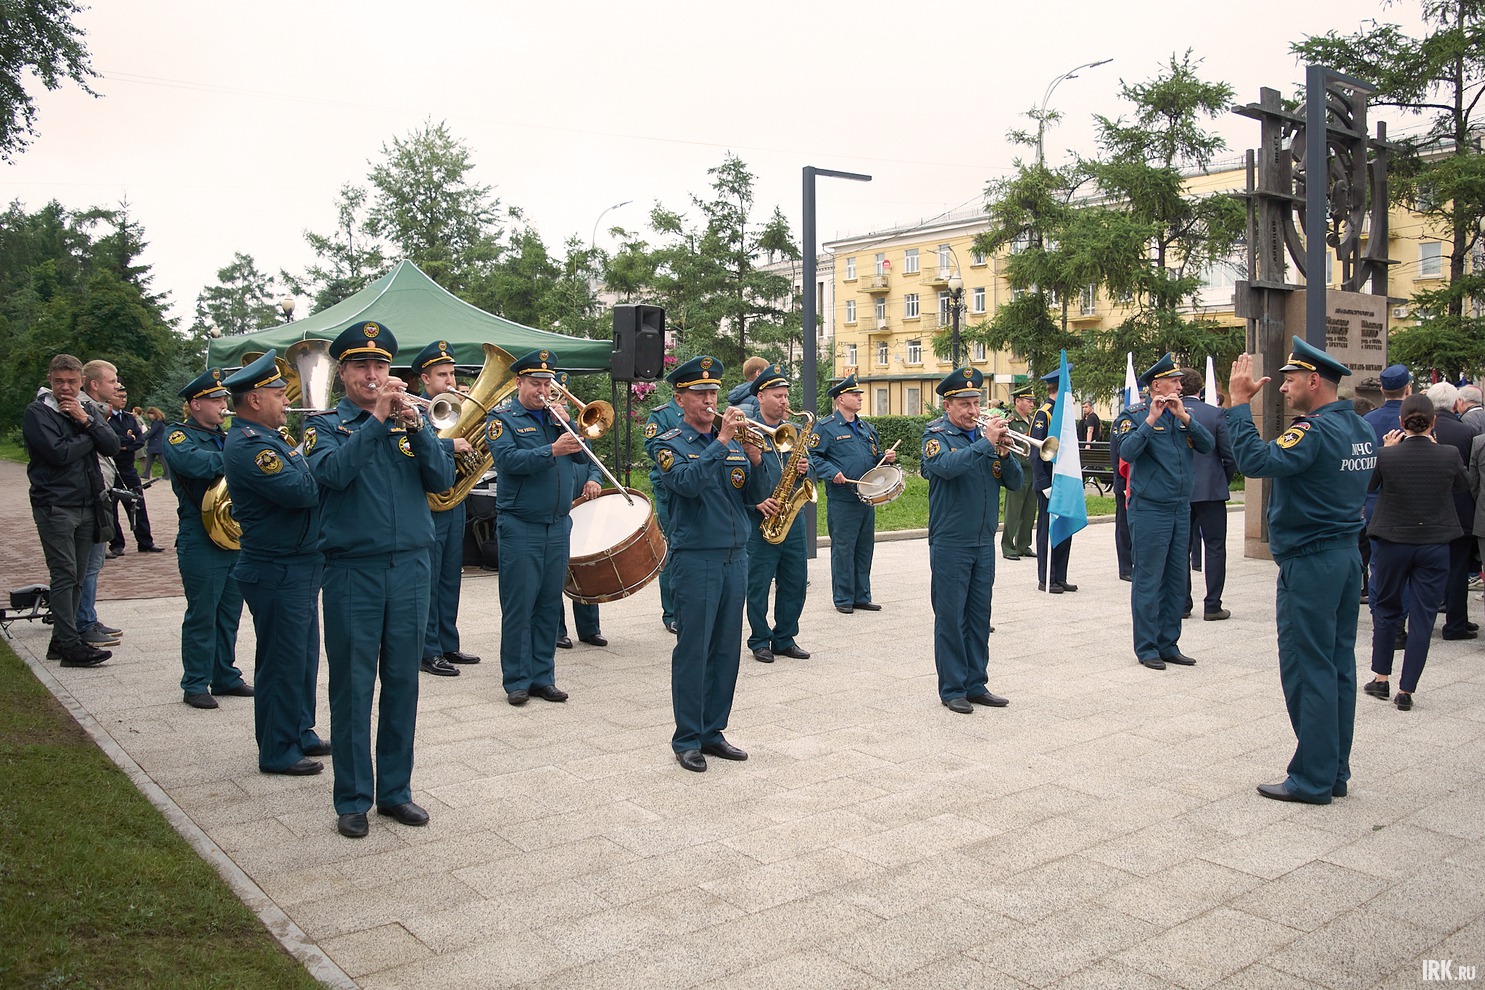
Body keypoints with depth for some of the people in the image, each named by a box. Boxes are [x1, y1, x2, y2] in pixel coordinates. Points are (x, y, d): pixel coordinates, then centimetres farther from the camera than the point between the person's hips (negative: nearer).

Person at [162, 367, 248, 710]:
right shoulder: (179, 436, -4)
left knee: (229, 613, 12)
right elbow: (194, 462, -27)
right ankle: (195, 685, 9)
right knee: (202, 615, -1)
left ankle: (225, 677, 23)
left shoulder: (226, 437, 17)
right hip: (201, 543, -7)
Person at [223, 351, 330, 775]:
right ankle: (278, 752, 11)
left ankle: (301, 732, 32)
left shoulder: (266, 438, 14)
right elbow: (302, 491, -28)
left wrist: (306, 453, -1)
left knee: (303, 657, 19)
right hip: (277, 570, -10)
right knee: (283, 663, 0)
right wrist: (308, 453, -11)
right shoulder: (248, 445, -20)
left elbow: (305, 484, 15)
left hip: (300, 565, 10)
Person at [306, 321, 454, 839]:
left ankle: (396, 790, 21)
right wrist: (376, 419, -20)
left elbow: (443, 479, -4)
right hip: (352, 573, -3)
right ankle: (353, 799, 14)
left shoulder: (411, 421, 10)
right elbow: (332, 472, -18)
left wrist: (414, 425, -15)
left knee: (402, 684, 9)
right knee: (352, 688, 3)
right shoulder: (327, 425, 3)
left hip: (410, 568, 3)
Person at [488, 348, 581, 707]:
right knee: (518, 605, -1)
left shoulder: (555, 415, 13)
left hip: (558, 526, 5)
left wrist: (566, 424, -10)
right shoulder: (503, 418, -1)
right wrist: (553, 451, -27)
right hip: (520, 527, -5)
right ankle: (517, 680, 7)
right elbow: (509, 460, -18)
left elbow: (582, 452, 4)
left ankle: (543, 677, 17)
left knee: (549, 605, 9)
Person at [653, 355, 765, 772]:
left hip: (735, 557, 5)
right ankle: (687, 740, 9)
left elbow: (754, 497, 6)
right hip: (695, 559, -5)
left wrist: (755, 460, -10)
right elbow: (689, 482, -21)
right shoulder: (670, 443, -2)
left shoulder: (734, 441, 12)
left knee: (727, 650, 10)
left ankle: (712, 732, 21)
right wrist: (720, 441, -21)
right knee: (693, 651, -2)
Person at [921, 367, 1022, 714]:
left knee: (979, 617, 11)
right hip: (950, 544, -5)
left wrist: (1003, 452, -13)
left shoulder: (986, 433, 10)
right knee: (950, 617, 1)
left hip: (984, 542, 5)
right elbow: (947, 466, -27)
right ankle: (952, 689, 10)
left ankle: (976, 684, 21)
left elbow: (1015, 482, 4)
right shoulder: (937, 436, -4)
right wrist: (985, 442, -26)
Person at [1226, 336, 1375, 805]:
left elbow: (1256, 461, -30)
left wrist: (1239, 404, -21)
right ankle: (1336, 771, 21)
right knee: (1338, 666, 13)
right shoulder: (1362, 429, 11)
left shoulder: (1316, 430, -18)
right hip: (1348, 554, 9)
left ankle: (1312, 779, 4)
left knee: (1307, 670, -3)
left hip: (1310, 564, -9)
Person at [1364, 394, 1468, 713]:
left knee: (1385, 609, 17)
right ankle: (1406, 691, 9)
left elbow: (1367, 485, 4)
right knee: (1422, 617, 6)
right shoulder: (1449, 455, -10)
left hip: (1392, 543, 0)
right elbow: (1464, 485, 11)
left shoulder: (1387, 455, -13)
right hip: (1434, 545, 0)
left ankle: (1381, 679, 23)